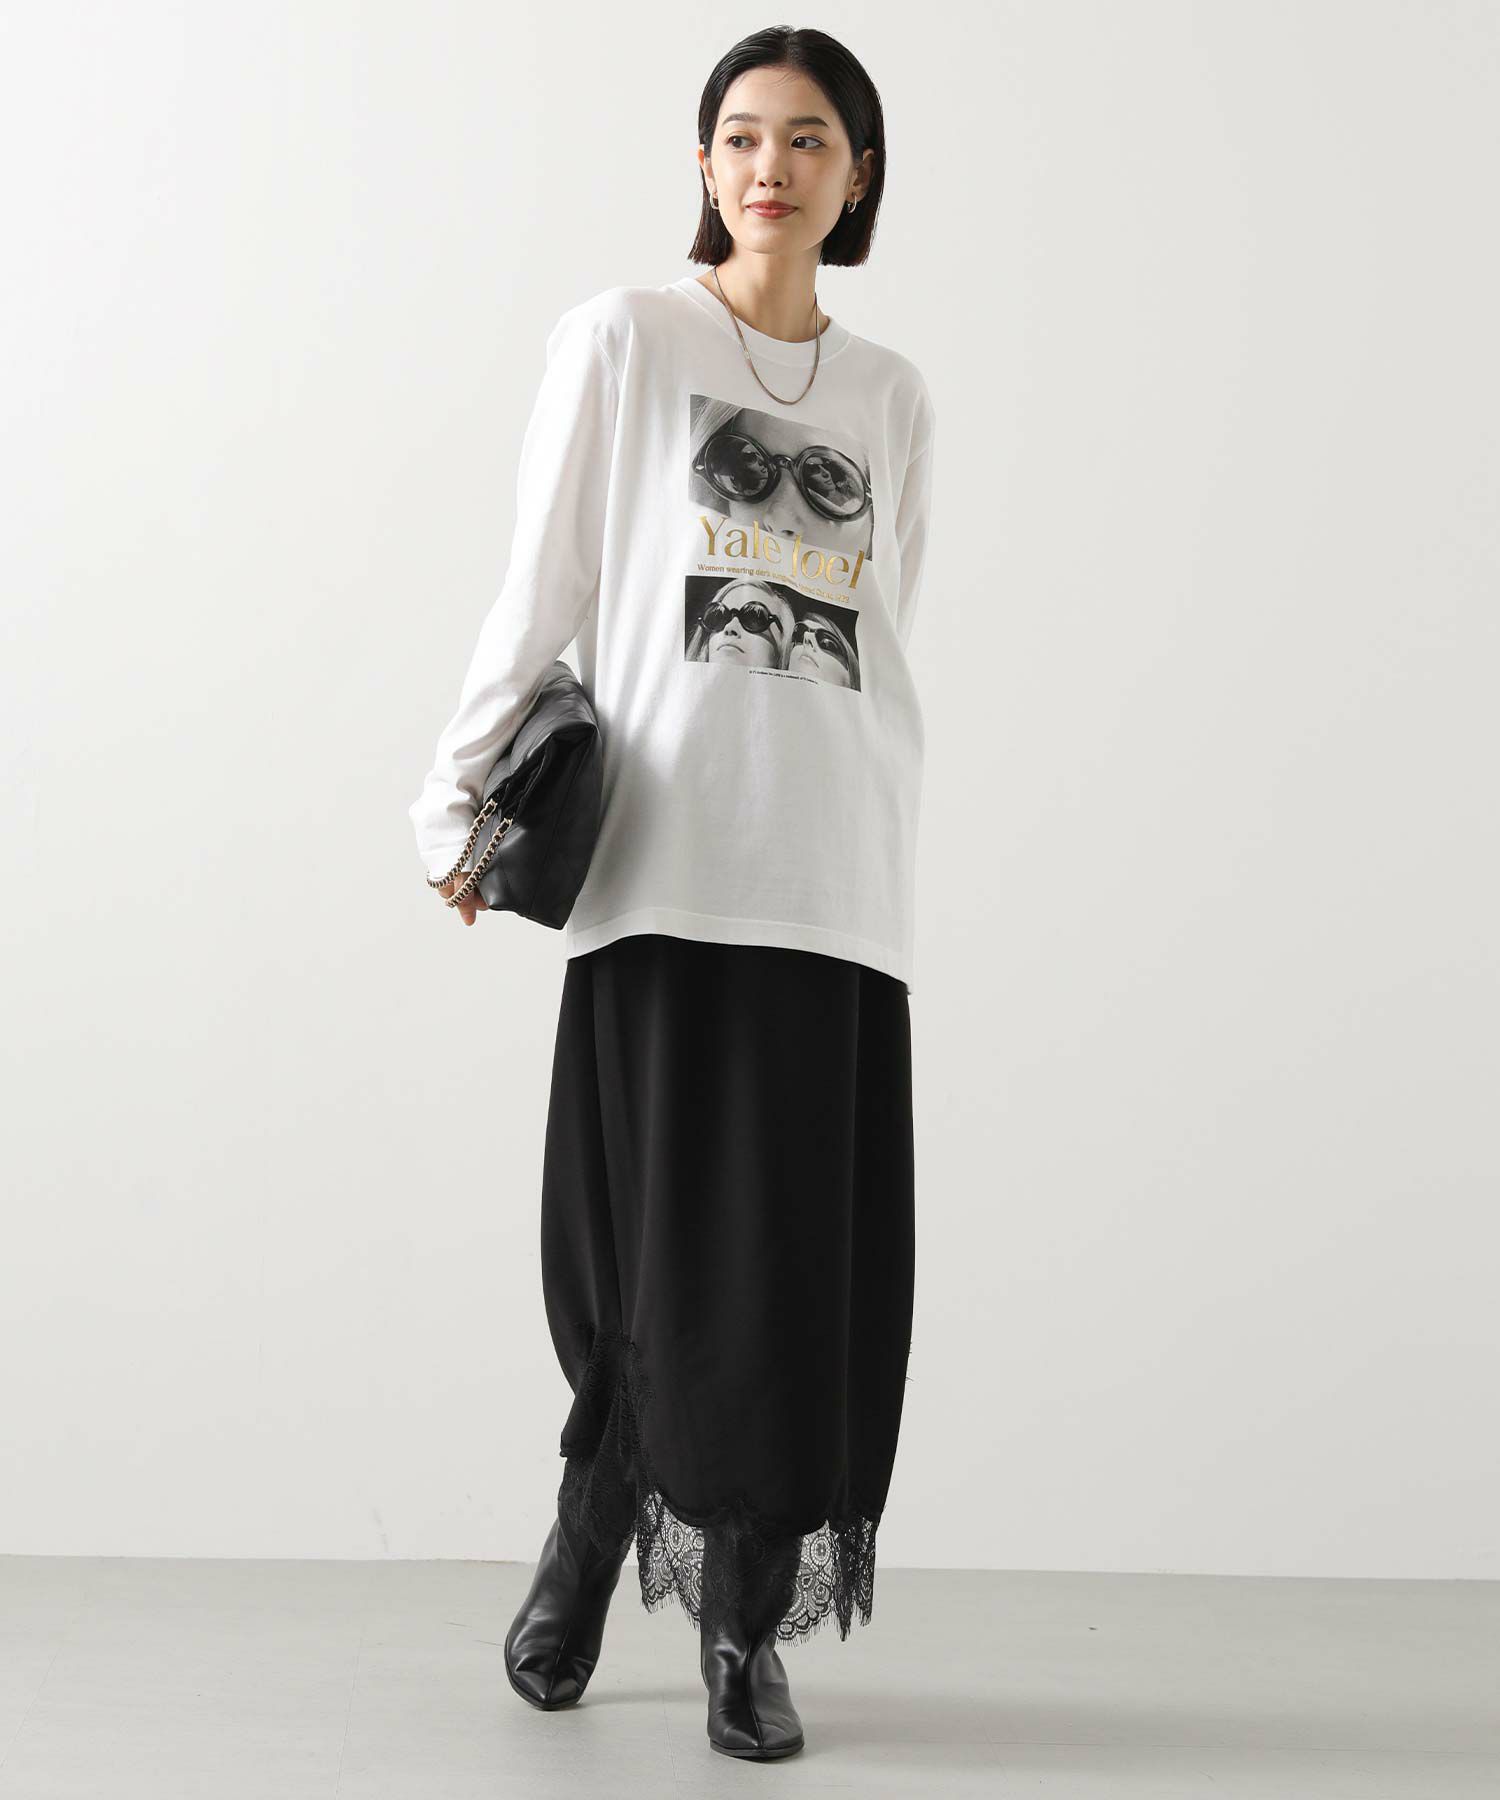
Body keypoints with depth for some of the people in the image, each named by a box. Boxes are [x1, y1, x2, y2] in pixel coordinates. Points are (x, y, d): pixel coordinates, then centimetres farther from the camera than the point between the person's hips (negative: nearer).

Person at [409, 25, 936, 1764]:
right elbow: (542, 589, 5)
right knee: (661, 1246, -3)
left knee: (812, 1260, -1)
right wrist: (464, 795, 1)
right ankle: (586, 1546, 22)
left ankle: (745, 1630, 11)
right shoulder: (622, 340, 7)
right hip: (667, 861, -3)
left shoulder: (893, 396, 18)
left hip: (836, 874, 3)